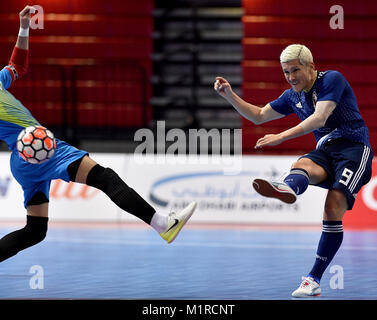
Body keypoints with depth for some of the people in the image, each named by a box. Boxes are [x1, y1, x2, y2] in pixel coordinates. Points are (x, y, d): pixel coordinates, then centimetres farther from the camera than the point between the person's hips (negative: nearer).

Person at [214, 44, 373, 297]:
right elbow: (259, 116, 26)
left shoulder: (332, 79, -6)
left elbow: (320, 118, -19)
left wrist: (282, 136, -25)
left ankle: (314, 279, -23)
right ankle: (287, 188, -68)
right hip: (325, 151, 6)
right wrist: (230, 95, 13)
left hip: (354, 147, -6)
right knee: (301, 164, -31)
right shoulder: (293, 96, 15)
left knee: (333, 208, -22)